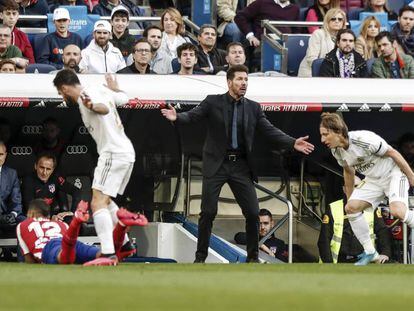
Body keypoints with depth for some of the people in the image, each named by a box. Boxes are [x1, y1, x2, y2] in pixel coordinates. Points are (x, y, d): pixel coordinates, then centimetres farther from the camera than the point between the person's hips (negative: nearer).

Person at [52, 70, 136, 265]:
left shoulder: (88, 96, -12)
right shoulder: (100, 90, 13)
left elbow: (105, 108, -33)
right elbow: (124, 98, 30)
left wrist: (92, 106, -56)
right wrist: (114, 87, 52)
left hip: (113, 154, -10)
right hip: (126, 152, 10)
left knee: (98, 203, -18)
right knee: (106, 201, 26)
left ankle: (108, 253, -31)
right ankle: (123, 243, 33)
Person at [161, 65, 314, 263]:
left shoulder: (253, 108, 7)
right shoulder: (213, 103, 0)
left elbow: (270, 131, 2)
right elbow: (192, 116, -9)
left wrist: (293, 143, -12)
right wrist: (177, 117, -31)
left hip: (240, 166, 3)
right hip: (216, 165, -3)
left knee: (253, 213, -1)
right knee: (208, 212, -5)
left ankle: (252, 257, 13)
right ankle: (200, 257, 5)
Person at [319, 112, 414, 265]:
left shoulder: (364, 140, -31)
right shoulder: (336, 151, -7)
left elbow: (393, 153, -20)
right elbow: (349, 171, 14)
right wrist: (349, 198, 22)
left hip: (393, 173, -7)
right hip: (373, 180, 8)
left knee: (397, 210, -31)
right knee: (351, 207, -6)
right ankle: (370, 252, 6)